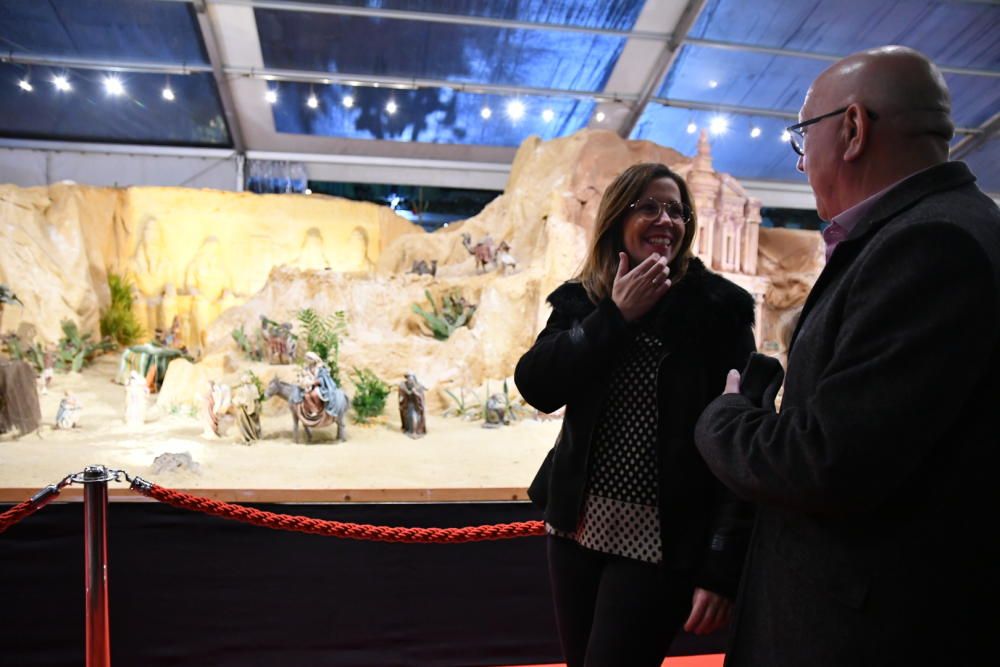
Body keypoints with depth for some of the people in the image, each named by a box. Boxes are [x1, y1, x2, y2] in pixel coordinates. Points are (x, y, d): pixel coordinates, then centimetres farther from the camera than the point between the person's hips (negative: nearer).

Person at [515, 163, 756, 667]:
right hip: (579, 527, 4)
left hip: (662, 542, -4)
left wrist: (722, 565, -15)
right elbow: (537, 387, -9)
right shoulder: (582, 301, 4)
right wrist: (615, 315, -15)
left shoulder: (719, 307, -6)